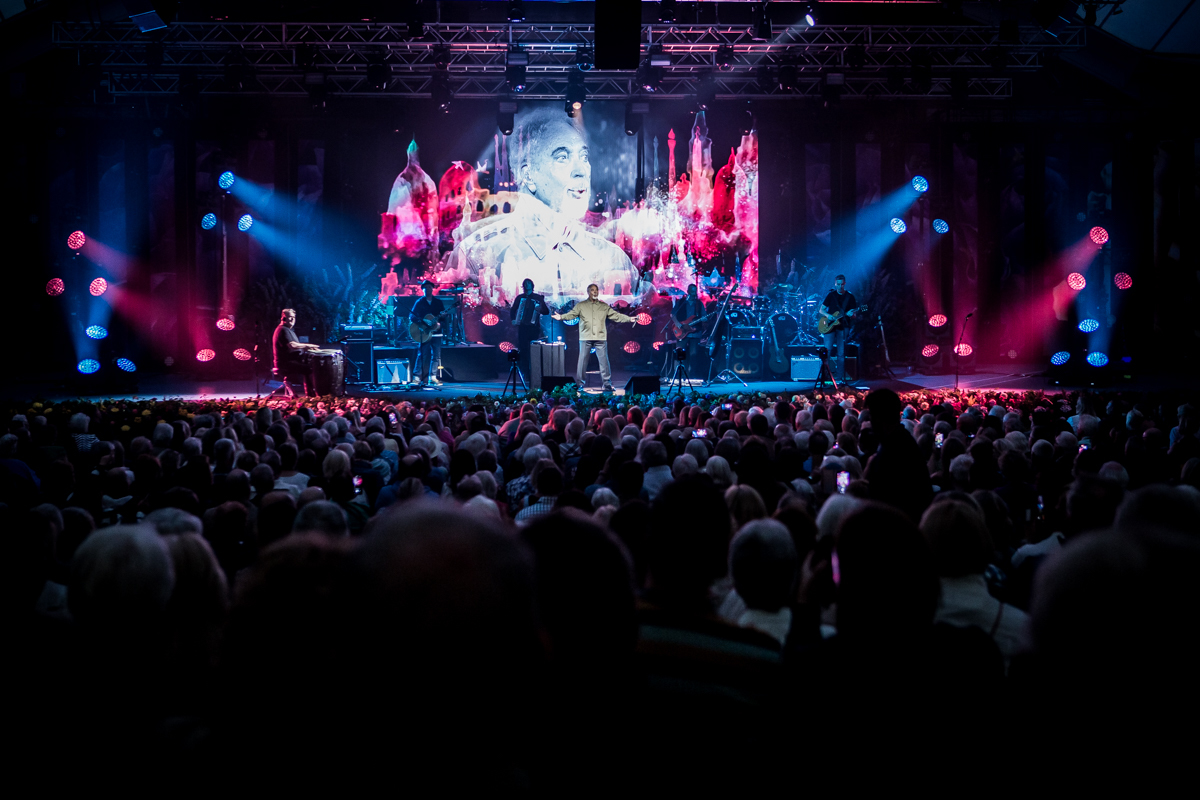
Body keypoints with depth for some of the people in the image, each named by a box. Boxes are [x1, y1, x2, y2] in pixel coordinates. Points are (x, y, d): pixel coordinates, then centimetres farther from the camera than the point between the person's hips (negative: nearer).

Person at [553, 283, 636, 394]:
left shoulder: (604, 306, 13)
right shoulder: (581, 306, 9)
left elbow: (616, 315, 11)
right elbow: (571, 314, 0)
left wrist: (629, 319, 1)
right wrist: (561, 317, -18)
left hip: (600, 338, 1)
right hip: (585, 338, -1)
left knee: (604, 361, -2)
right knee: (582, 361, 1)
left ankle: (607, 384, 5)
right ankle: (580, 384, 9)